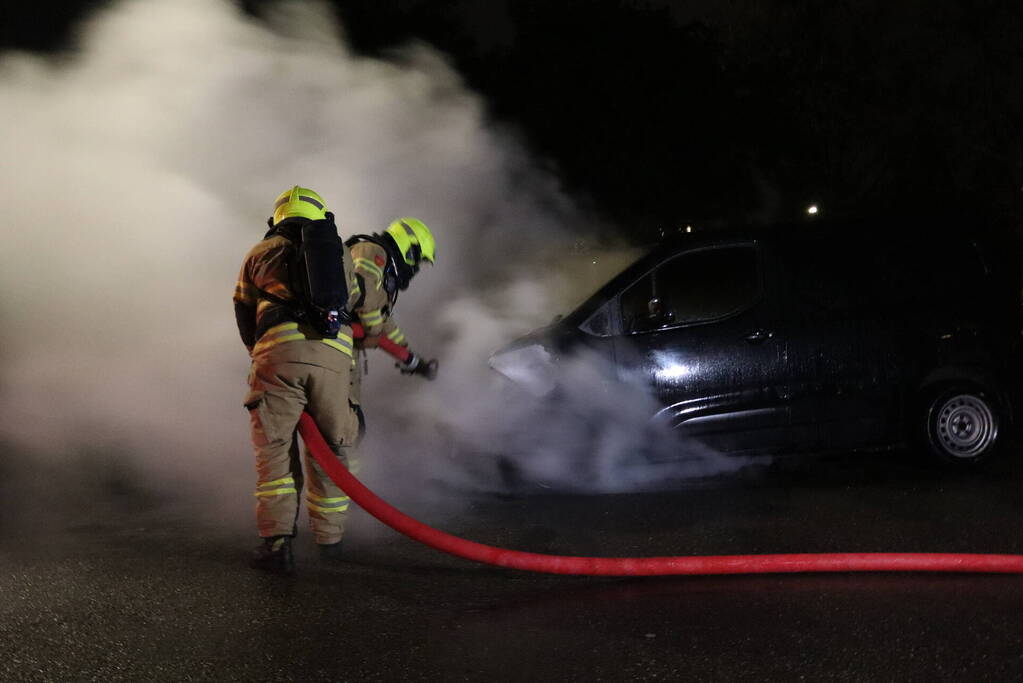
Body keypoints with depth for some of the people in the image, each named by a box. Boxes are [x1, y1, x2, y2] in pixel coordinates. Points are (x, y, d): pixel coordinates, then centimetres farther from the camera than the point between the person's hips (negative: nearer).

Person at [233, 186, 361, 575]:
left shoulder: (261, 254, 23)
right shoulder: (342, 255, 29)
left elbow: (245, 316, 26)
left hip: (278, 349, -2)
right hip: (334, 356, 2)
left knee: (274, 448, 4)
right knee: (330, 448, 15)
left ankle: (277, 541, -6)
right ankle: (329, 537, 25)